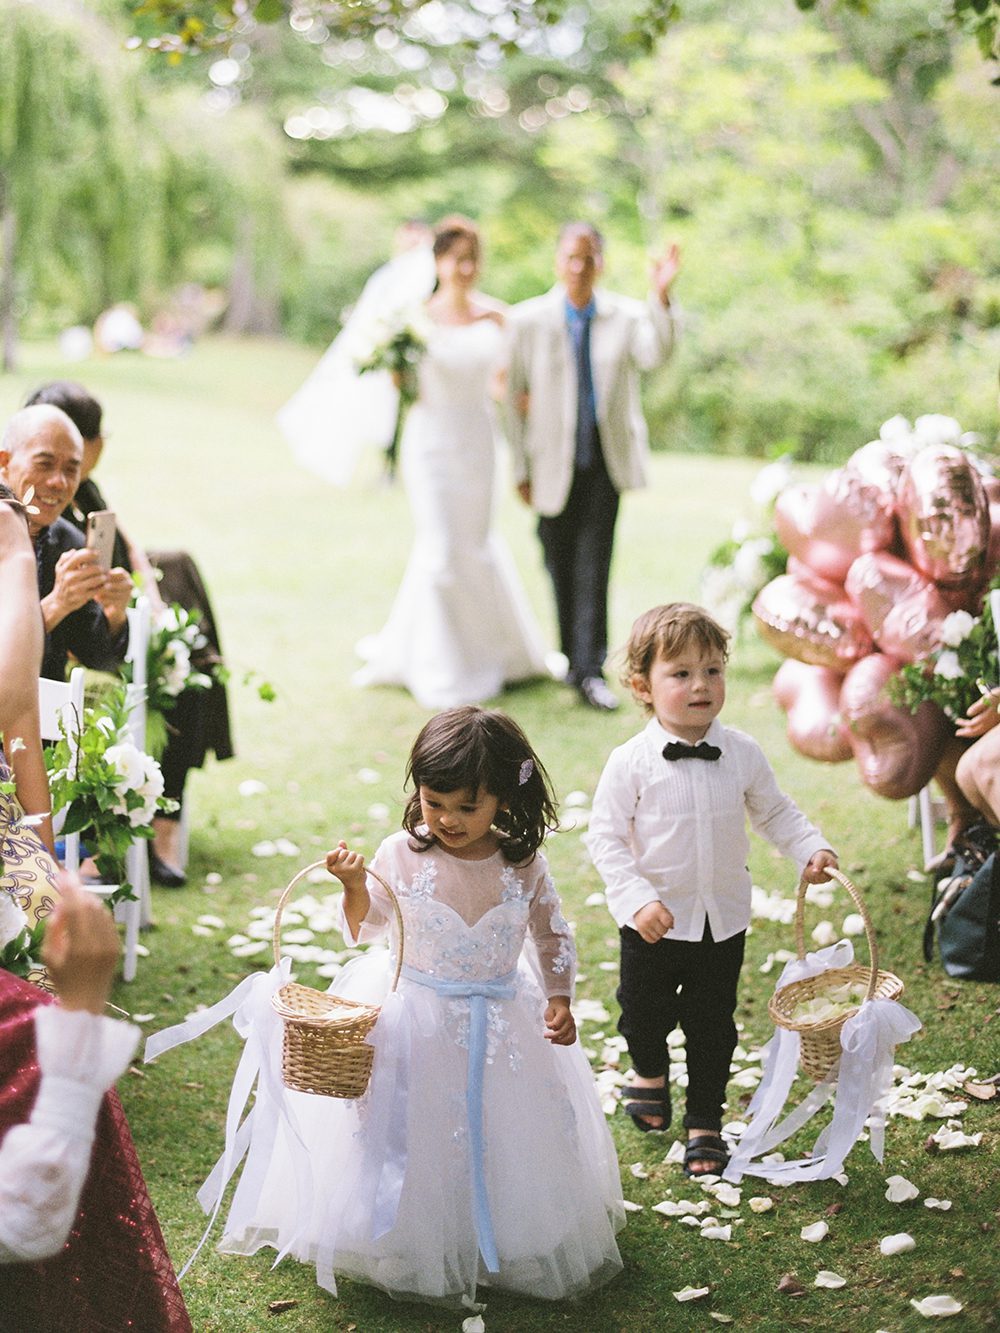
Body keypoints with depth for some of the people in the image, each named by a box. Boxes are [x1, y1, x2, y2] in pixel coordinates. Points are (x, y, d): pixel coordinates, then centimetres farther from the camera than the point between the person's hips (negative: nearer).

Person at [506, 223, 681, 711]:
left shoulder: (627, 315, -1)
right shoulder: (528, 319, -1)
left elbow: (655, 353, -22)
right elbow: (515, 397, 2)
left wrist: (661, 295, -37)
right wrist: (521, 470, 2)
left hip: (605, 464, -1)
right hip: (554, 467, 1)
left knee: (594, 567, -6)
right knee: (560, 569, 9)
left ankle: (589, 670, -3)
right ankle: (569, 658, 24)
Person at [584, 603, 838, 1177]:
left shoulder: (743, 753, -6)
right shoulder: (630, 763, -15)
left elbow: (775, 812, 8)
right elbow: (605, 838, -12)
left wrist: (811, 849, -7)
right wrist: (638, 898, -21)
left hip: (724, 921, 2)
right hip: (654, 923, -1)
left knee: (713, 1026, 10)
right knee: (645, 1014, 18)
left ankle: (706, 1122, 29)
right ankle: (650, 1073, 51)